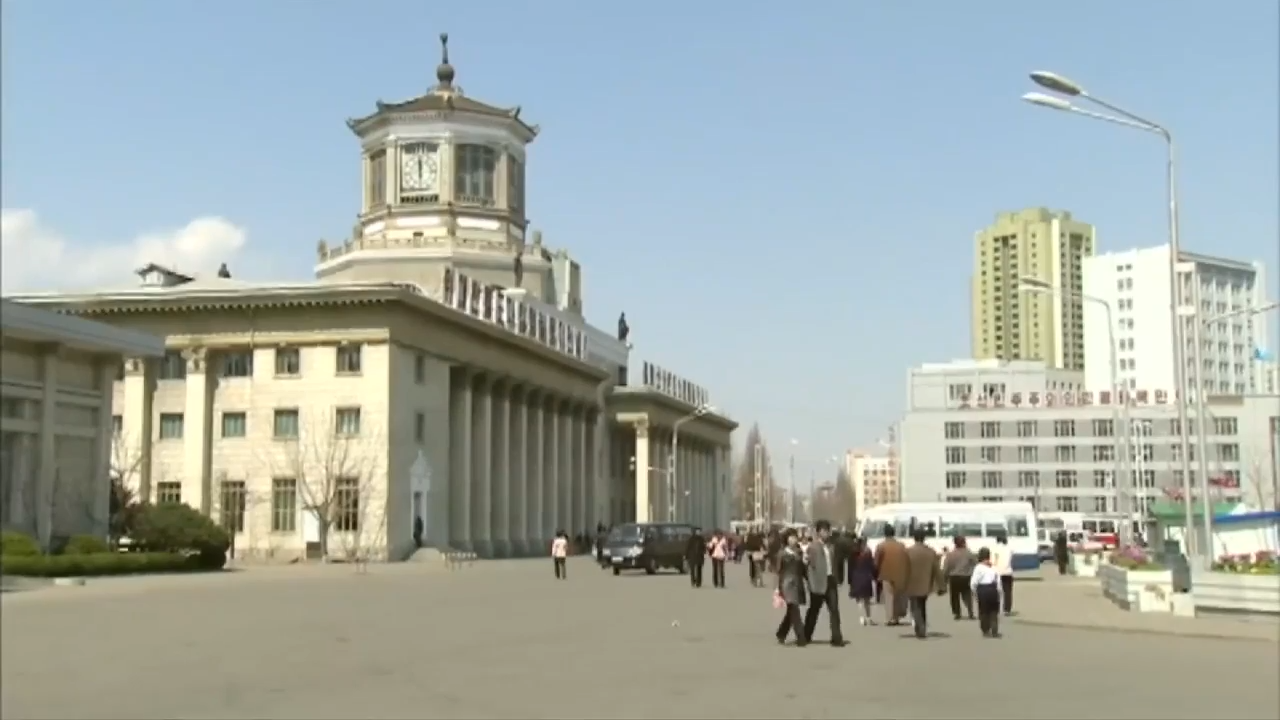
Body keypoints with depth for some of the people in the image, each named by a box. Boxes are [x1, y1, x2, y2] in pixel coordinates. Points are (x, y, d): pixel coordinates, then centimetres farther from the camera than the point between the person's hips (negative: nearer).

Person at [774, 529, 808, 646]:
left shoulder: (799, 552, 12)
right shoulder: (782, 553, -1)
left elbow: (802, 569, 16)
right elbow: (779, 571, -1)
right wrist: (778, 588, -5)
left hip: (798, 584, 6)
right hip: (788, 584, -6)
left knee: (791, 612, 11)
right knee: (794, 611, -12)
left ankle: (780, 635, 26)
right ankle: (801, 638, -15)